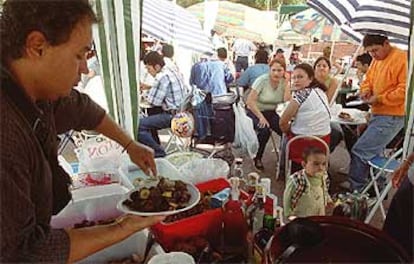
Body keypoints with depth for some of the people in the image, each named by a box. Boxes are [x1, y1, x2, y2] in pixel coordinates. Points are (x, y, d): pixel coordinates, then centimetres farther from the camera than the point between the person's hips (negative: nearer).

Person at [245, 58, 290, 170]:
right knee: (265, 130, -32)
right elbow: (250, 101, -18)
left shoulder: (284, 82, -1)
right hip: (255, 111, -3)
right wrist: (261, 117, -25)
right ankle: (257, 158, -7)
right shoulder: (262, 80, -13)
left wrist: (287, 85, -16)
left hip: (272, 113, 4)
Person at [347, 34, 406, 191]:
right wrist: (366, 90, 0)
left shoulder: (403, 59, -13)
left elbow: (406, 90, -19)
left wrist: (379, 98, -19)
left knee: (360, 152, -13)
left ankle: (355, 192, -1)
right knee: (373, 153, 19)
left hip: (391, 117, -9)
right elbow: (368, 80, 22)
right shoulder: (376, 60, 12)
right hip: (378, 114, 9)